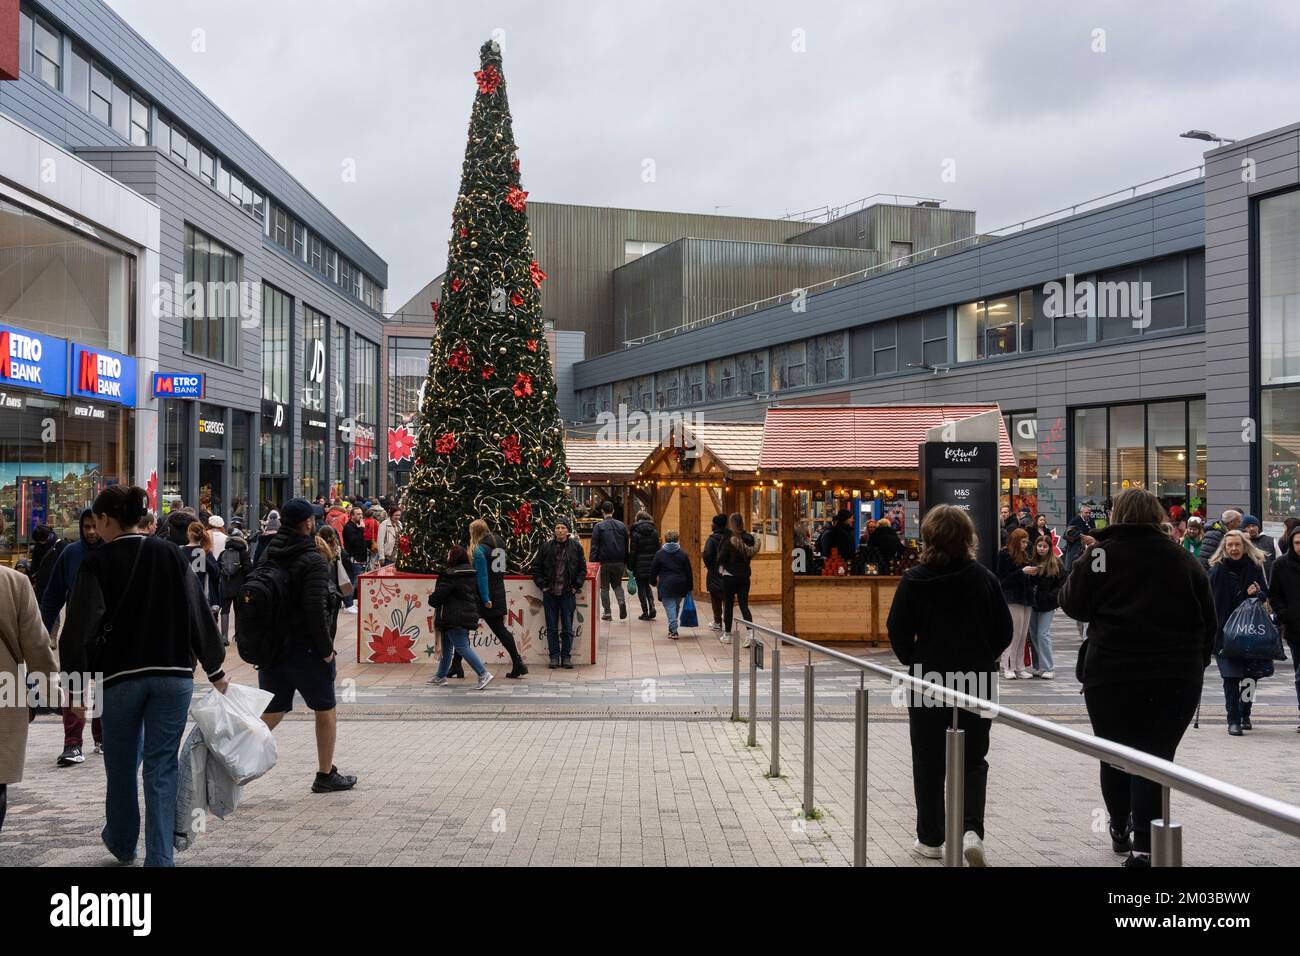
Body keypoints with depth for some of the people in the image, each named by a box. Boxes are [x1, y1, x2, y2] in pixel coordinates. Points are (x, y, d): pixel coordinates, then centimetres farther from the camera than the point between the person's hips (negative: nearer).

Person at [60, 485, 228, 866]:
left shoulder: (97, 562, -6)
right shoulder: (171, 556, 3)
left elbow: (81, 628, -12)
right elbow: (199, 616, 4)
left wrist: (76, 682, -9)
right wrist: (215, 670, 12)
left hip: (120, 677, -1)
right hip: (174, 674, 2)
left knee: (122, 763, 16)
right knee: (162, 767, 4)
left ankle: (122, 842, 35)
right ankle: (159, 857, 0)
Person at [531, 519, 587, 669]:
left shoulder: (576, 547, 2)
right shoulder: (546, 547, 2)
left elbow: (582, 569, 9)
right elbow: (536, 568, 8)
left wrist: (576, 586, -1)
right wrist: (542, 585, 0)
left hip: (568, 594, -1)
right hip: (550, 594, 1)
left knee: (567, 628, 3)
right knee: (552, 628, 5)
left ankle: (566, 656, 11)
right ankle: (554, 656, 11)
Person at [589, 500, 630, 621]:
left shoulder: (598, 526, -5)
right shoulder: (622, 525, 6)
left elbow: (594, 546, -8)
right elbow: (626, 546, 11)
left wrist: (593, 562, -6)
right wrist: (626, 563, 17)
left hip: (604, 562, -3)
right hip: (619, 562, 3)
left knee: (604, 587, 7)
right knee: (617, 584, 17)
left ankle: (607, 613, 6)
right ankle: (622, 601, -11)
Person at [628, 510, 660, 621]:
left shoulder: (636, 533, -9)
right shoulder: (654, 531, 3)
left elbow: (633, 551, -10)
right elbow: (658, 548, 5)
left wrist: (630, 566, -4)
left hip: (640, 565, -4)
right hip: (652, 564, 4)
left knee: (641, 587, 6)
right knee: (647, 585, 20)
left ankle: (645, 612, 5)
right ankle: (652, 606, 2)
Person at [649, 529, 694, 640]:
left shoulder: (660, 554, -2)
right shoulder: (682, 554, 4)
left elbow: (653, 570, 4)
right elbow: (689, 572, 5)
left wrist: (653, 582, 20)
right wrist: (690, 587, 12)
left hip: (666, 585, -3)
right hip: (680, 585, 3)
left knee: (670, 607, -3)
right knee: (676, 606, 17)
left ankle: (673, 631, -10)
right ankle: (673, 629, 24)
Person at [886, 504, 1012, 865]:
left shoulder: (914, 579, -8)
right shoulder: (984, 577, -2)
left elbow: (898, 631, -8)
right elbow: (1004, 630, 2)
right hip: (977, 680, 1)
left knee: (928, 762, 11)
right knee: (973, 759, 10)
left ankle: (931, 838, 16)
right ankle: (971, 829, -9)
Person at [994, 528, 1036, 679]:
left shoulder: (1024, 556, 17)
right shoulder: (1004, 555, -5)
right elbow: (1002, 578, -11)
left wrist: (1032, 573, 1)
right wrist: (1022, 572, -15)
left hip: (1026, 599, 7)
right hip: (1012, 599, -7)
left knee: (1023, 635, 5)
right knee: (1014, 633, -9)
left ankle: (1020, 667, 9)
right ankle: (1008, 667, -3)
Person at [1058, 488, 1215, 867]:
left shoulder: (1100, 554, -3)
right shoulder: (1182, 559, 6)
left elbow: (1073, 604, 1)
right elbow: (1207, 621, 10)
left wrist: (1084, 563, 13)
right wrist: (1195, 665, 20)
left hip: (1112, 675, -1)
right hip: (1175, 678, 1)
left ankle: (1120, 829, 32)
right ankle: (1143, 846, -9)